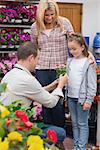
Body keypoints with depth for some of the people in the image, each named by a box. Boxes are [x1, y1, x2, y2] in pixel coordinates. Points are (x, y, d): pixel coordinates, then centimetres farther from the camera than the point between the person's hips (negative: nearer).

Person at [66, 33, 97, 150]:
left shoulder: (88, 63, -9)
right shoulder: (70, 61, 8)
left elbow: (92, 84, -10)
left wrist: (89, 100, -13)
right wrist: (66, 96, 11)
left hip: (82, 98, -6)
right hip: (71, 97, 6)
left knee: (82, 124, 2)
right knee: (74, 123, 13)